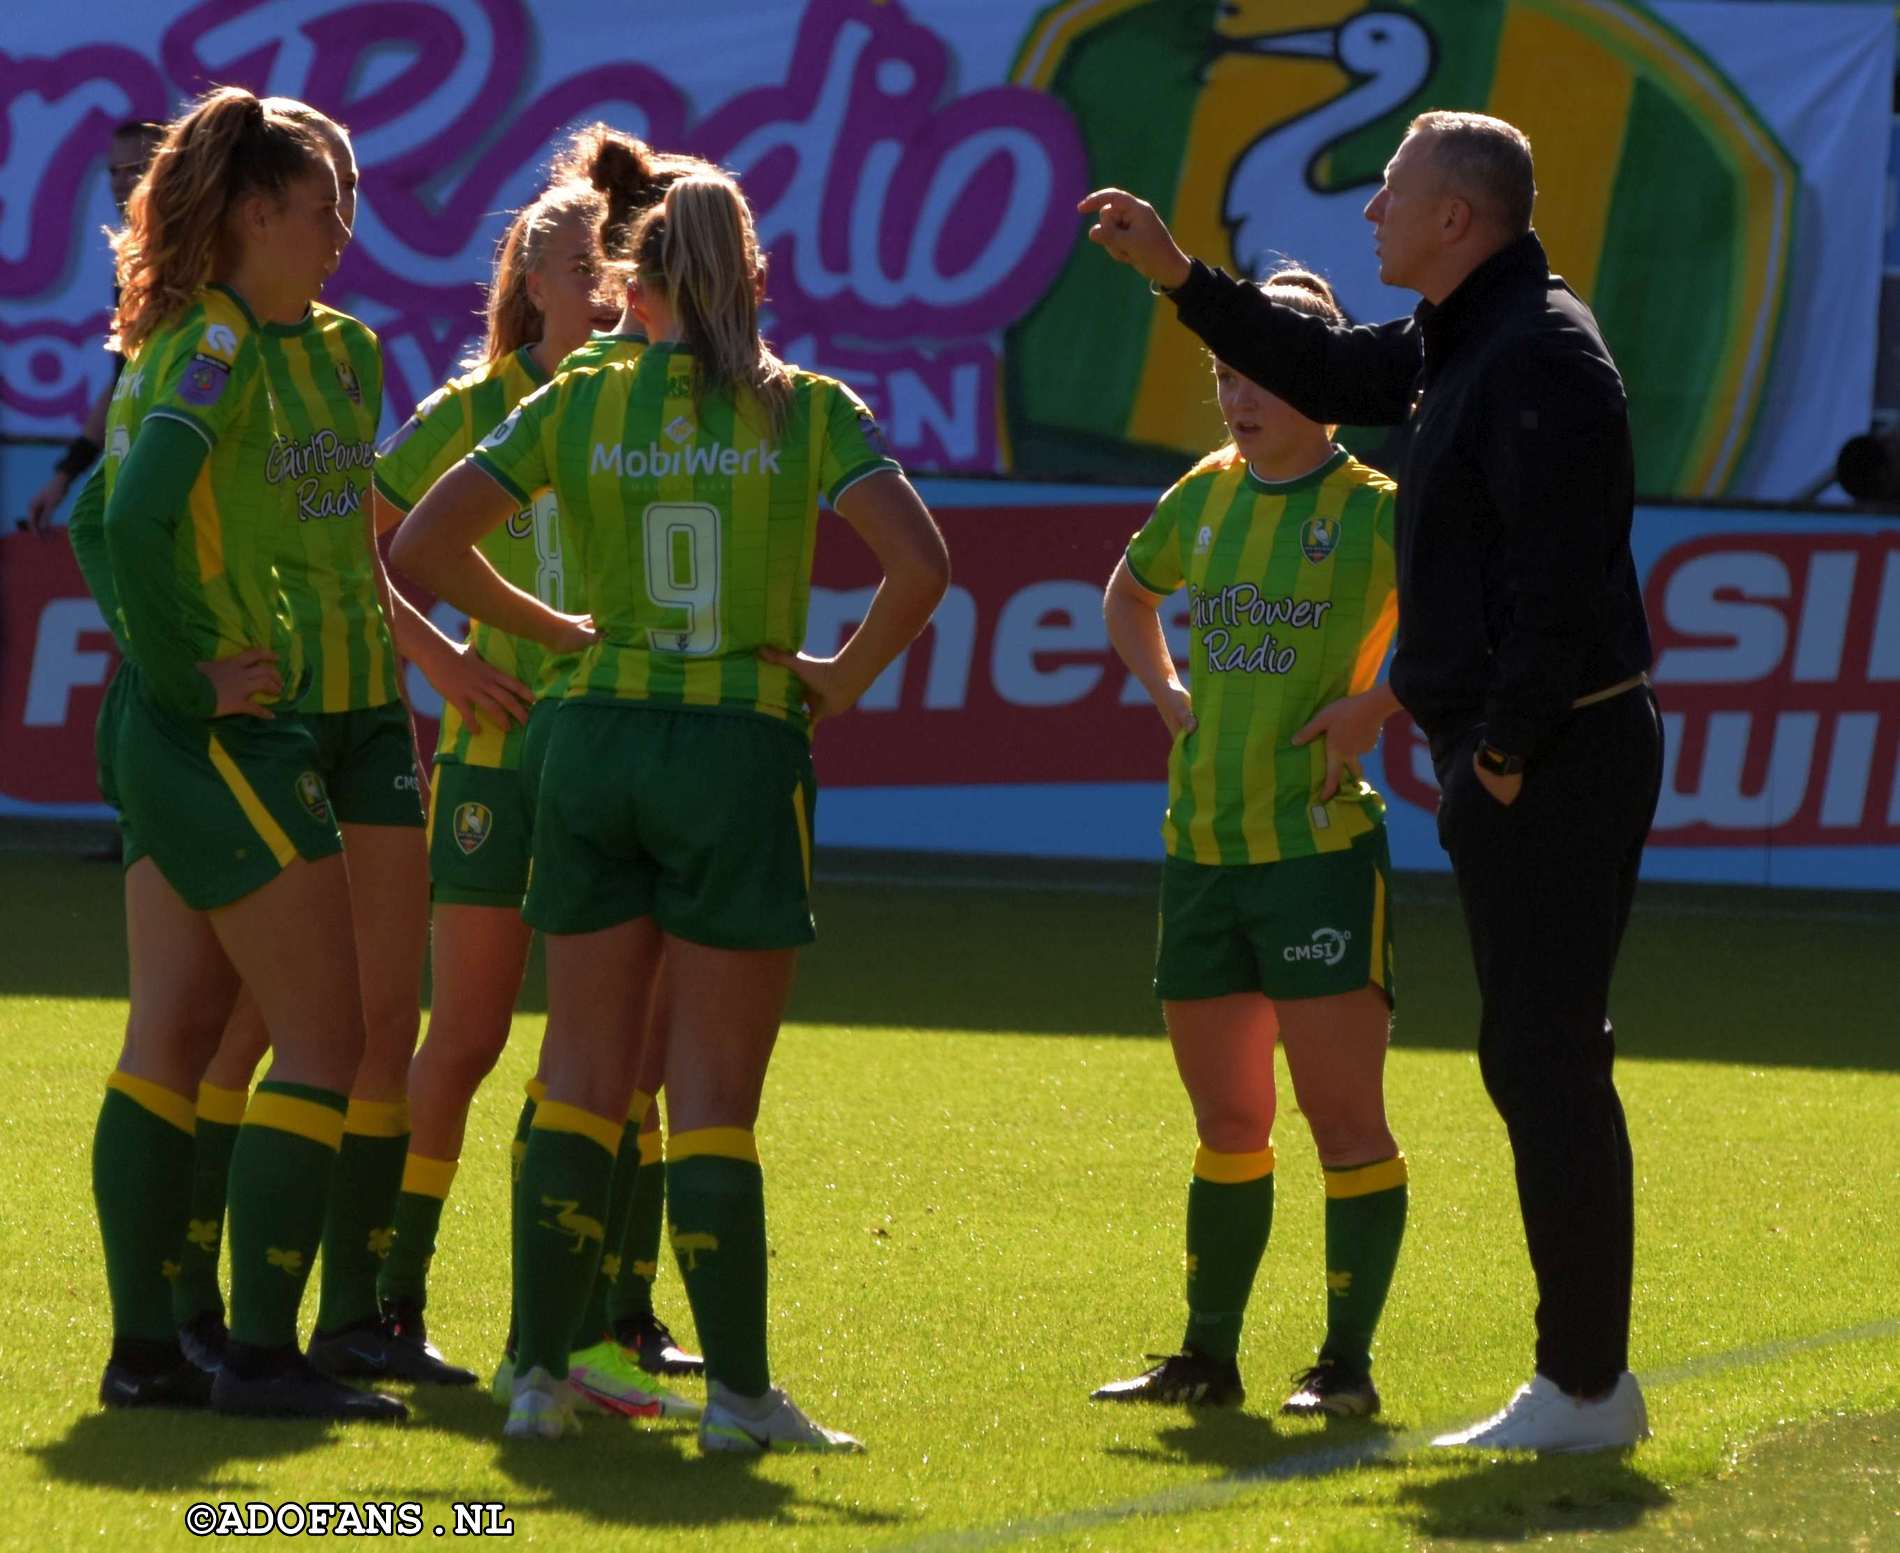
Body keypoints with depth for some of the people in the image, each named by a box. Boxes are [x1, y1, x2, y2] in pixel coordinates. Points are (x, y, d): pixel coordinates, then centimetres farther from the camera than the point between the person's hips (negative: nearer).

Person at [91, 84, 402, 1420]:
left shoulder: (177, 341, 13)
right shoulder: (223, 344, -16)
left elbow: (116, 517, 21)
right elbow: (137, 516, -28)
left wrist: (167, 668, 16)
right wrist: (188, 676, -19)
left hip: (169, 741, 9)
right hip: (225, 741, -9)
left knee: (174, 1038, 9)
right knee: (323, 1043, -5)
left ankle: (146, 1347, 10)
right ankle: (263, 1351, -5)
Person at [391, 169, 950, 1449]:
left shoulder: (579, 406, 3)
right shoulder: (809, 410, -2)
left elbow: (425, 544, -1)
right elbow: (921, 562, -14)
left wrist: (554, 627, 11)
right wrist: (844, 678, 1)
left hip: (600, 741, 2)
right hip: (742, 751, -2)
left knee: (583, 1072, 10)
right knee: (713, 1094, 2)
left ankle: (542, 1370, 8)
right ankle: (738, 1390, 0)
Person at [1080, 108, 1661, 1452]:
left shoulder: (1540, 354, -16)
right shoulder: (1455, 346, 15)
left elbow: (1559, 576, -23)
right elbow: (1327, 371, 34)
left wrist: (1506, 751, -20)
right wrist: (1176, 273, 29)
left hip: (1554, 759, -11)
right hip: (1508, 753, 11)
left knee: (1549, 1062, -8)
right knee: (1534, 1064, 12)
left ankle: (1585, 1390, -5)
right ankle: (1587, 1377, 17)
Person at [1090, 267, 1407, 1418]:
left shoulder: (1377, 512, -6)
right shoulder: (1208, 496, 11)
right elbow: (1129, 595, 30)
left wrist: (1372, 708, -13)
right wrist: (1167, 694, 14)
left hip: (1320, 849, -6)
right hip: (1203, 849, 6)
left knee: (1344, 1118, -5)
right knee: (1227, 1125, 12)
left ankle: (1348, 1362, 0)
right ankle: (1210, 1357, 19)